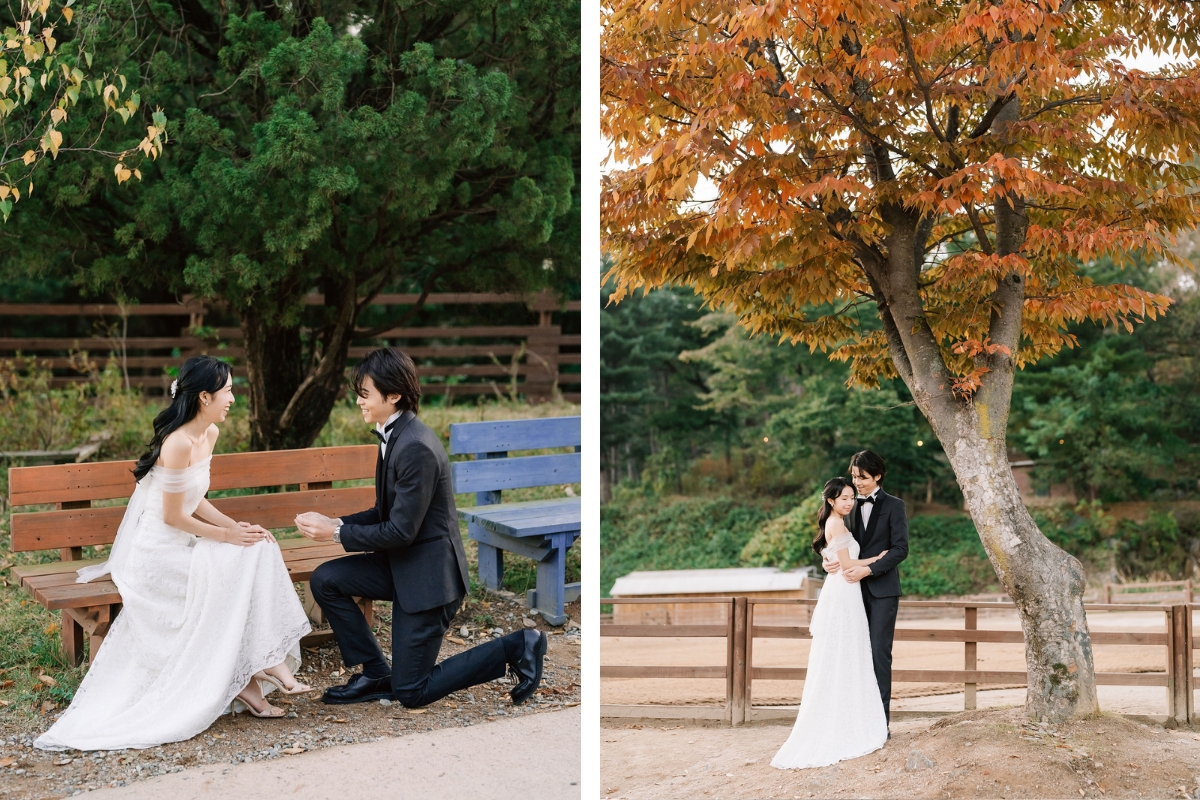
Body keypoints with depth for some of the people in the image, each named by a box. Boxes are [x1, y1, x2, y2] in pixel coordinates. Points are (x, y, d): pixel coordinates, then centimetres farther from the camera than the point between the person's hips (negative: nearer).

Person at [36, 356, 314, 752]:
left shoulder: (210, 434, 7)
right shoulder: (178, 443, -22)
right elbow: (173, 516, -18)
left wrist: (236, 526, -2)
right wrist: (226, 534, -13)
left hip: (180, 544, 9)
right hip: (157, 552, -9)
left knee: (260, 550, -11)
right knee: (236, 566, -21)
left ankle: (268, 661, -14)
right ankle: (243, 681, -12)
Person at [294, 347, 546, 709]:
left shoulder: (416, 447, -25)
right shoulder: (395, 435, 6)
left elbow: (401, 530, -22)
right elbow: (387, 513, 13)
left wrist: (337, 534, -14)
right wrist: (336, 523, -1)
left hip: (428, 573, -9)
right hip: (402, 563, 9)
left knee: (411, 693, -2)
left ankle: (516, 647, 7)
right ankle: (377, 674, 10)